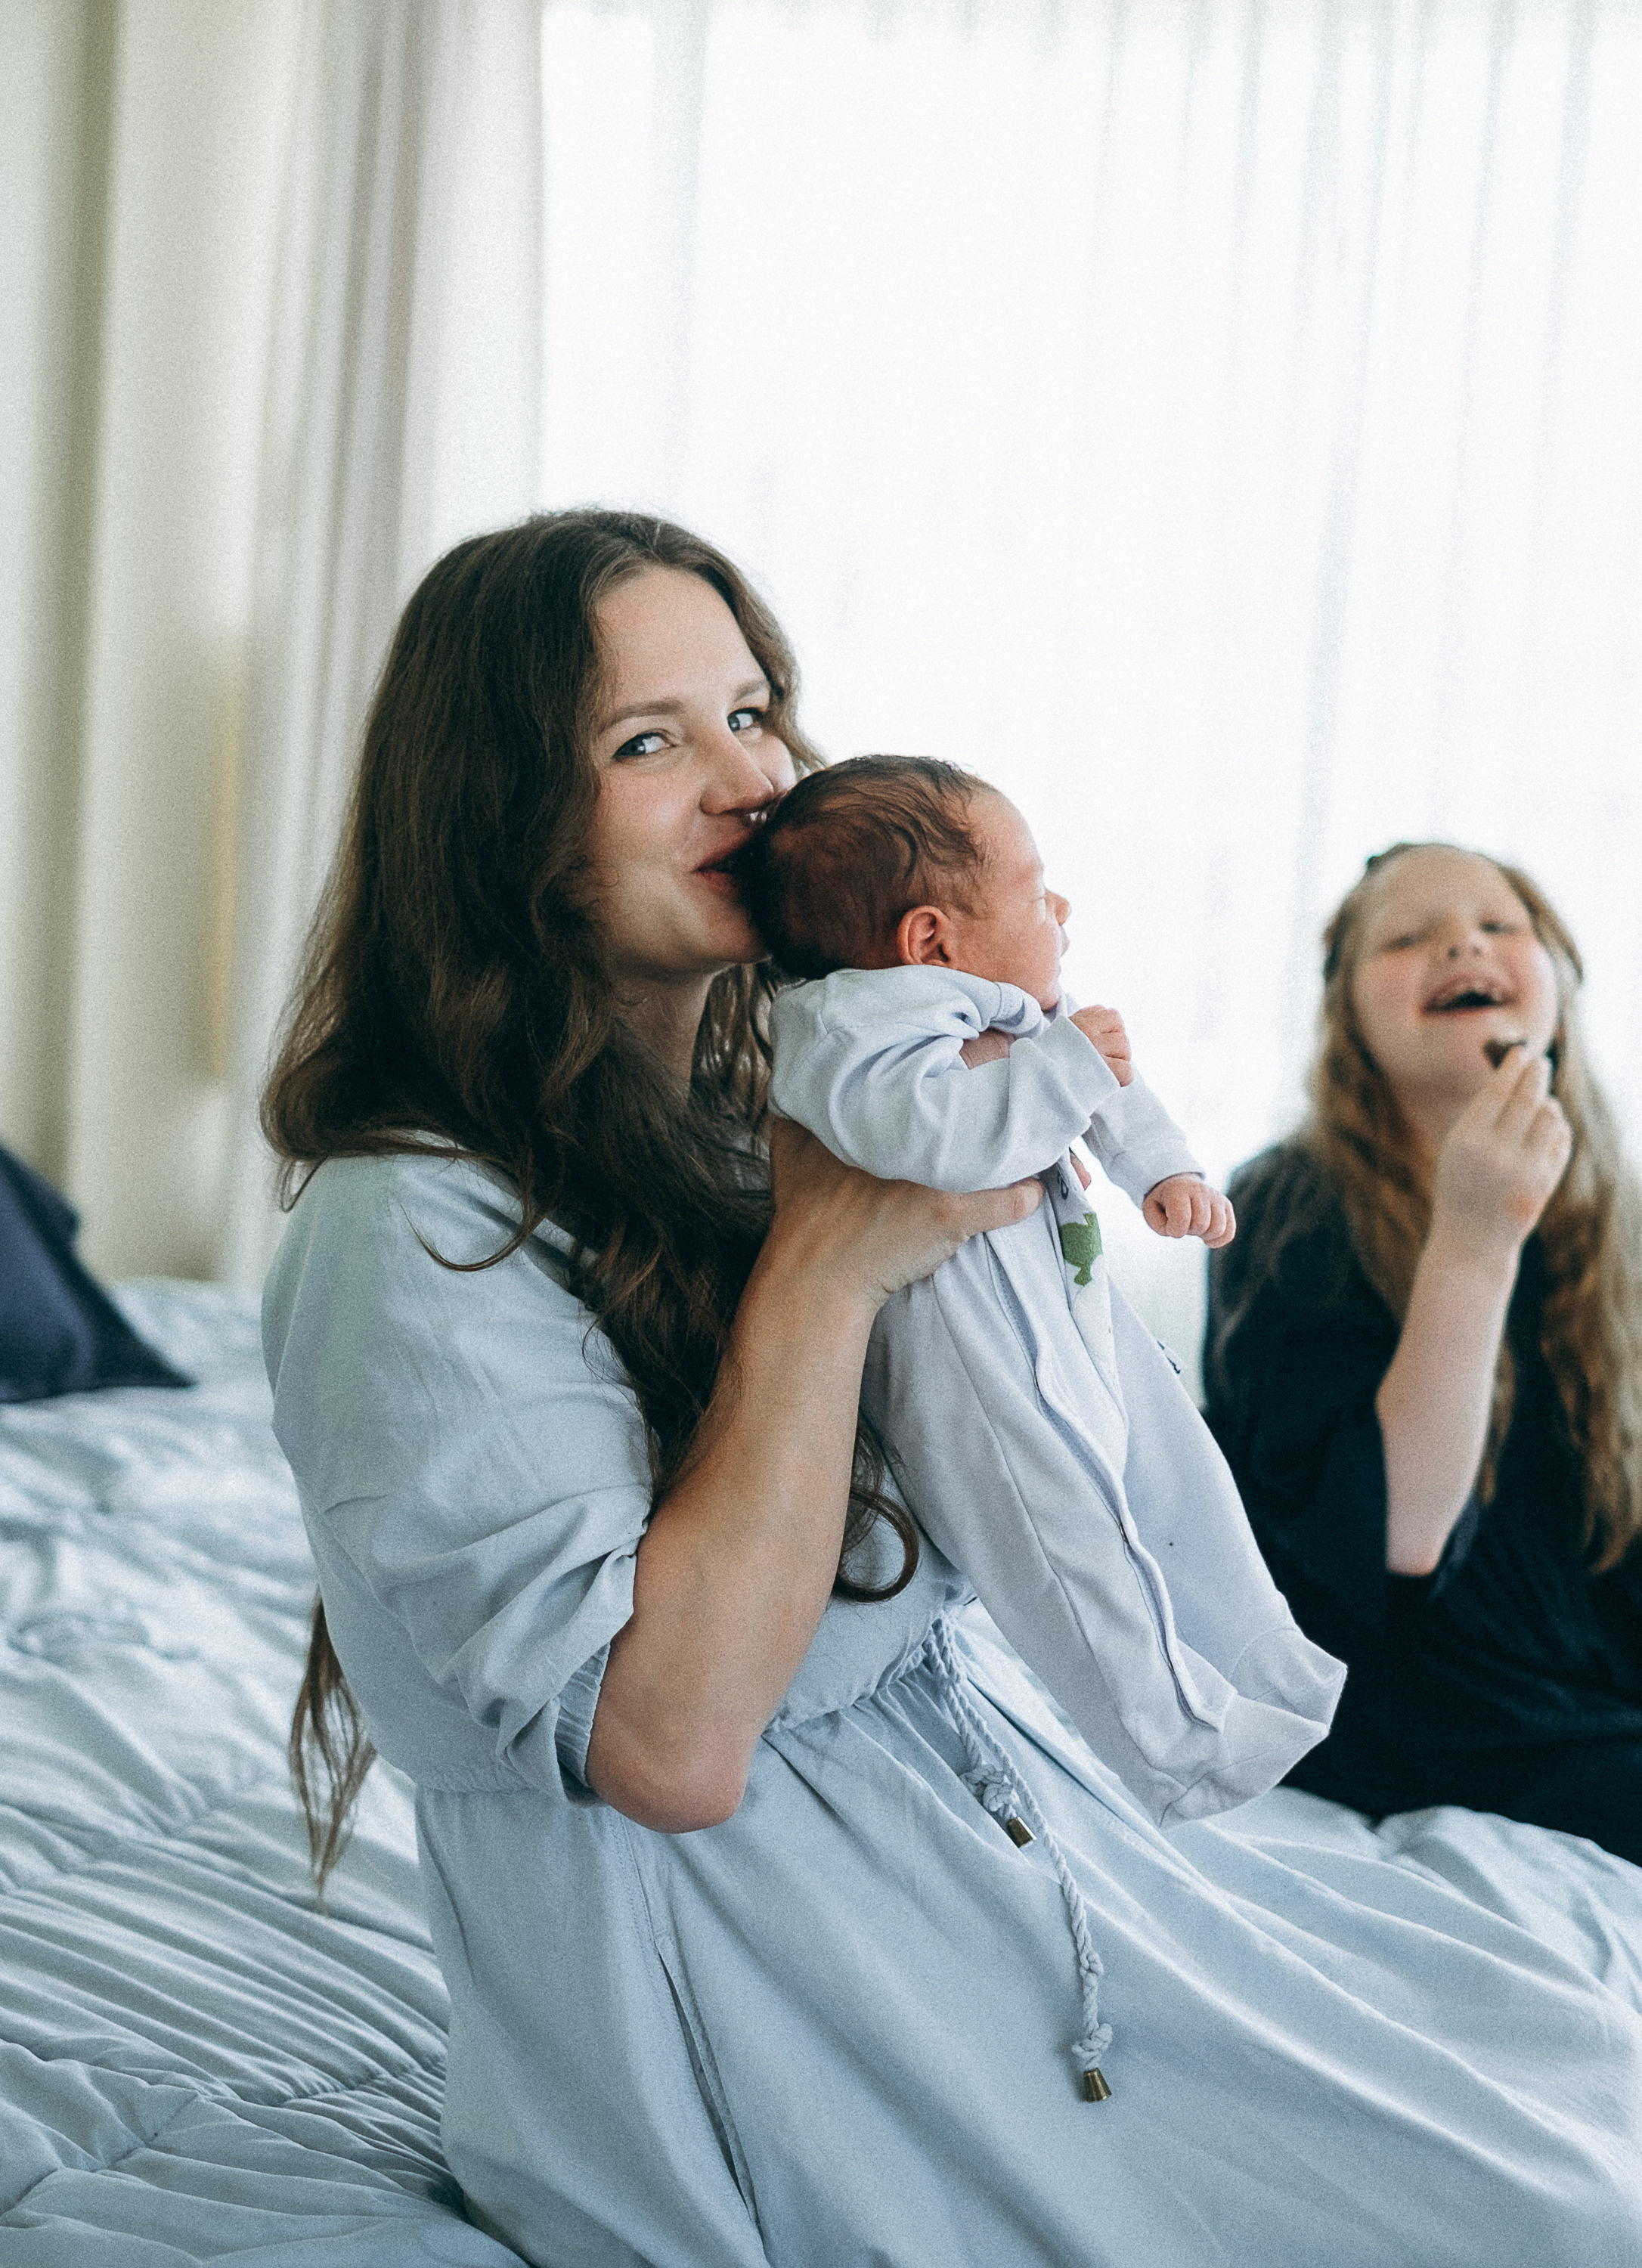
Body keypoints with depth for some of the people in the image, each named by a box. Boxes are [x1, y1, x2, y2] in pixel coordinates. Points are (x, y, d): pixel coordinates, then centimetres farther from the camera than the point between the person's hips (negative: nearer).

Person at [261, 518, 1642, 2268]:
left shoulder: (749, 1122, 8)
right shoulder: (417, 1231, -18)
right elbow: (668, 1740, -24)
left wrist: (1020, 1172, 1)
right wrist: (824, 1270, -22)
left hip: (996, 1784, 8)